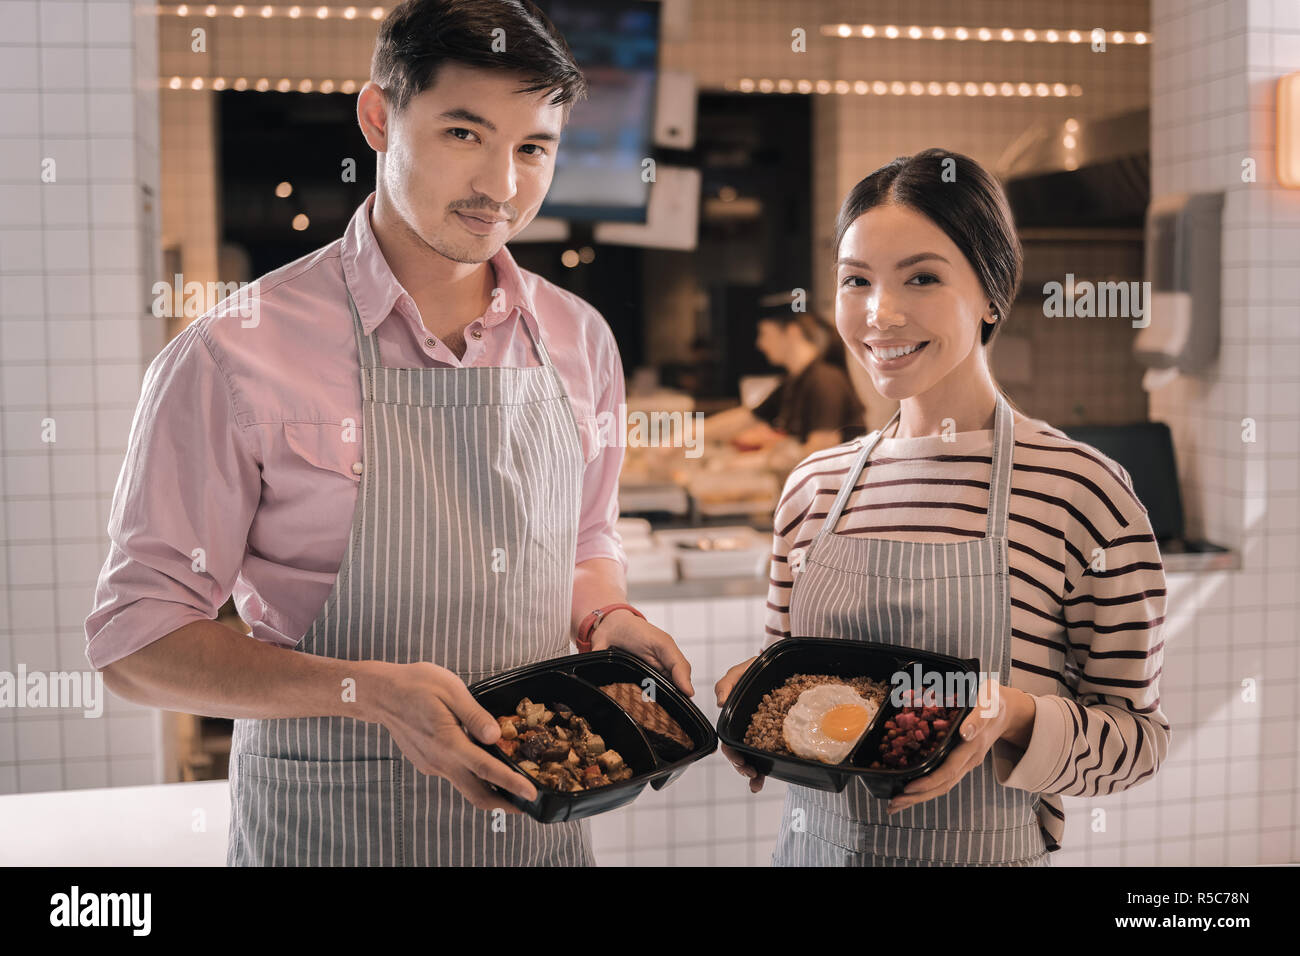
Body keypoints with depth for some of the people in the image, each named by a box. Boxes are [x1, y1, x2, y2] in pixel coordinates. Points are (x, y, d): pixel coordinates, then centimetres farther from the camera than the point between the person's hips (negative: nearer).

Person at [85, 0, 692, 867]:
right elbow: (134, 639, -12)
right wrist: (369, 691, -24)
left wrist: (608, 620, -6)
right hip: (328, 824, -4)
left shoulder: (579, 342, 1)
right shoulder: (237, 356, -15)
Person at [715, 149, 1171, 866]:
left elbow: (1137, 733, -9)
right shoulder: (813, 486, -1)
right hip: (814, 844, 4)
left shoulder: (1083, 490, -15)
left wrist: (1011, 717, -24)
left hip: (986, 855, -4)